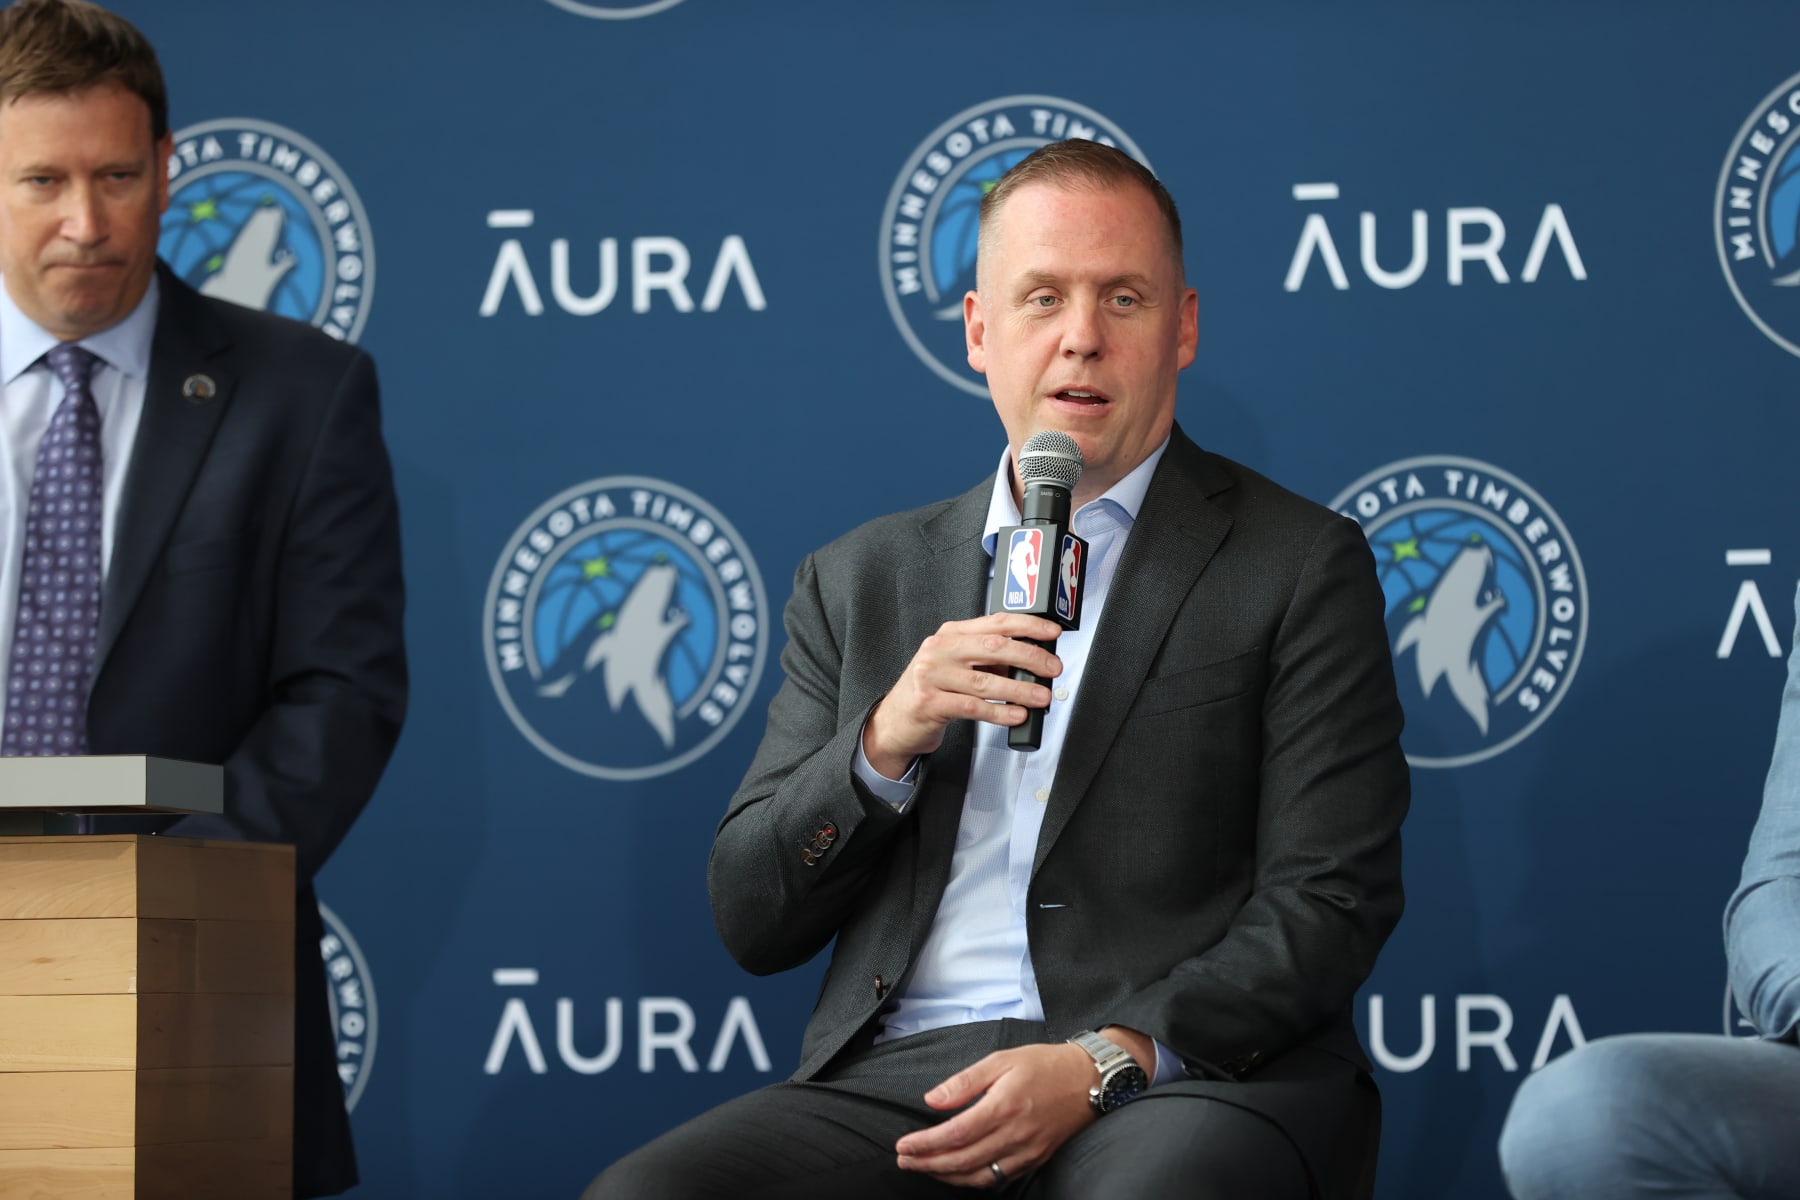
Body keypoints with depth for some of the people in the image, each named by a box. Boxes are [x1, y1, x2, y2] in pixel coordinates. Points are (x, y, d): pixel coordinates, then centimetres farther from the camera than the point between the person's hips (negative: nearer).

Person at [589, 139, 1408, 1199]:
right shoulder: (863, 580, 18)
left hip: (1181, 1075, -4)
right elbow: (752, 922, 14)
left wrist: (1104, 1063, -15)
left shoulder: (1302, 567, 8)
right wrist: (883, 744, -5)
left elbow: (1329, 909, -1)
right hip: (902, 1077, 4)